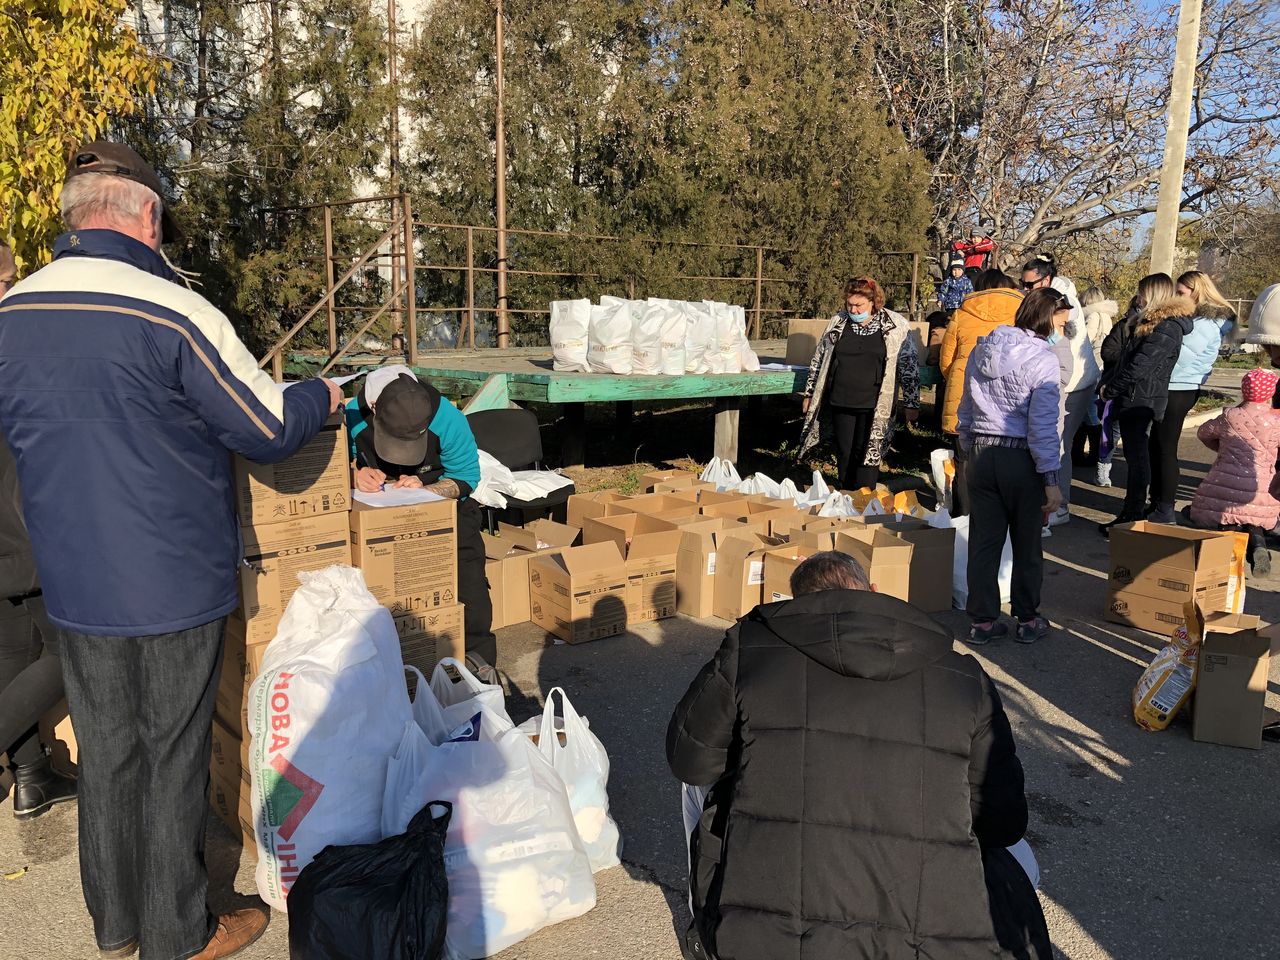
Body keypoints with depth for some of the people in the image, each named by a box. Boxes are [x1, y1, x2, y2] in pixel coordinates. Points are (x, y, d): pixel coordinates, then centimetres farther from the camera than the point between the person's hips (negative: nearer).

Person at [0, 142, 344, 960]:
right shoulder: (174, 313, -19)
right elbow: (270, 428, -12)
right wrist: (324, 397, 7)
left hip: (73, 584, 6)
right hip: (173, 583, -5)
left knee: (105, 752, 19)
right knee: (174, 759, 9)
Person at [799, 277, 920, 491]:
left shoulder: (896, 326, -3)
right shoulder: (838, 323, 6)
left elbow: (909, 366, 2)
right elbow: (819, 360, 14)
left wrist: (911, 403, 1)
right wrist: (810, 394, 14)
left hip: (875, 407, -3)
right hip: (841, 403, 3)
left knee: (868, 454, -2)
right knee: (844, 454, 9)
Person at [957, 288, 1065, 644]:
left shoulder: (981, 350, 6)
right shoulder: (1042, 358, -13)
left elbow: (965, 412, 13)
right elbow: (1042, 425, -16)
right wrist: (1051, 480, -13)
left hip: (982, 456, 5)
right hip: (1021, 459, -5)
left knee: (983, 543, 10)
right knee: (1027, 545, 10)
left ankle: (983, 621, 17)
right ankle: (1028, 621, 22)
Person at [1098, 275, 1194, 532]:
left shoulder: (1168, 327, -12)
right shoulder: (1142, 321, 17)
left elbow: (1141, 365, -18)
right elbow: (1109, 351, 9)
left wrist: (1111, 389, -12)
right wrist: (1131, 316, 5)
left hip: (1140, 400, -9)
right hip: (1128, 398, 9)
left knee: (1137, 456, -4)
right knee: (1135, 455, 14)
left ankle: (1133, 516, 1)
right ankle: (1131, 511, 22)